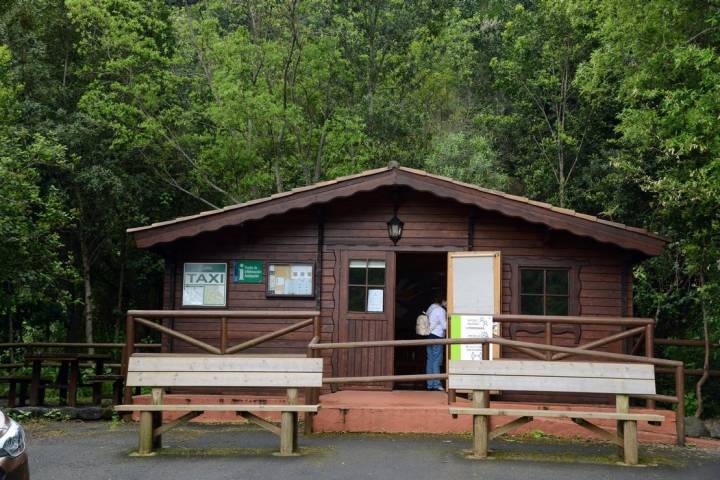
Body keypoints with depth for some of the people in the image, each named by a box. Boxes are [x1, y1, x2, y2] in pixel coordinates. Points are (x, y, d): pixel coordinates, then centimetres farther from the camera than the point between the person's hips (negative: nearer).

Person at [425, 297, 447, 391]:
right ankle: (437, 384, -8)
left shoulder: (430, 309, 16)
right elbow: (444, 326, -12)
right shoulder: (440, 310, -10)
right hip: (437, 337, -8)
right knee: (437, 361, -7)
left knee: (430, 360, 7)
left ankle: (430, 384, 8)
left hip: (429, 336, 8)